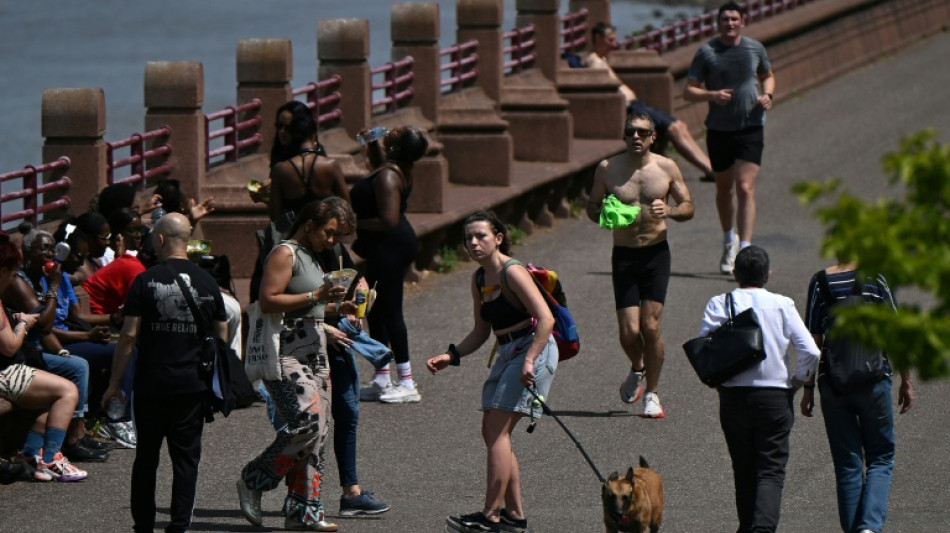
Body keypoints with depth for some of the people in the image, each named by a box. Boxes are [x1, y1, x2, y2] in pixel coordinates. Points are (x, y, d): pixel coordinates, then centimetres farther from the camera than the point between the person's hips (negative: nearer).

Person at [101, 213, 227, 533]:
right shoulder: (207, 283, 3)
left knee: (146, 457, 9)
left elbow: (129, 335, -8)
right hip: (194, 384, 2)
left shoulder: (146, 281, -7)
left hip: (151, 383, -2)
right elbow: (222, 337, 8)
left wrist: (114, 383, -1)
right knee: (186, 456, 4)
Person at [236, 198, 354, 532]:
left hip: (314, 354, 10)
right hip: (286, 354, -10)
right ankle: (253, 481, -7)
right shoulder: (285, 254, -8)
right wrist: (316, 296, -20)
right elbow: (268, 301, -19)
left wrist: (335, 308, 16)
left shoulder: (313, 258, 21)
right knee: (307, 421, -21)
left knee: (317, 431, 3)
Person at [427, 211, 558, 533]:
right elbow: (481, 332, 21)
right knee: (491, 432, 7)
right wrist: (451, 356, 7)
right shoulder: (479, 279, 11)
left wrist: (529, 361, -31)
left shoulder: (512, 273, -15)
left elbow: (546, 319, -23)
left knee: (497, 431, -13)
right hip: (507, 354, 9)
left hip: (534, 349, -9)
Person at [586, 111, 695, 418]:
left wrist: (668, 211, -16)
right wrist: (602, 213, -14)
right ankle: (637, 370, 29)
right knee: (629, 331, -5)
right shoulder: (607, 169, -1)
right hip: (624, 255, 0)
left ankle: (652, 394, 8)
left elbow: (688, 207, 6)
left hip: (656, 253, 0)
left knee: (650, 326, -8)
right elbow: (592, 207, 9)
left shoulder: (666, 168, 0)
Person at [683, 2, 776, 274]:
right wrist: (712, 95, -21)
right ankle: (729, 242, 39)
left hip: (750, 129, -1)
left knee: (745, 189, -13)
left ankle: (745, 251, -17)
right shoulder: (707, 52, -3)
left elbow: (768, 76, 21)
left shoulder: (755, 49, 3)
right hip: (718, 129, 1)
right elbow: (689, 91, -3)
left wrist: (767, 94, -1)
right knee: (724, 189, 16)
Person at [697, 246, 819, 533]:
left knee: (743, 469, 16)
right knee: (771, 471, -2)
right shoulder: (782, 305, -3)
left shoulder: (719, 305, -3)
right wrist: (796, 381, 8)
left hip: (733, 397, 1)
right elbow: (811, 353, -8)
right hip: (776, 396, -1)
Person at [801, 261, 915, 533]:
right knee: (880, 458, 8)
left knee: (847, 464, 10)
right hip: (873, 382, -2)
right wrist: (906, 381, 7)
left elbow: (813, 340, -1)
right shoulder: (877, 279, -6)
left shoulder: (821, 281, -2)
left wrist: (808, 387, 6)